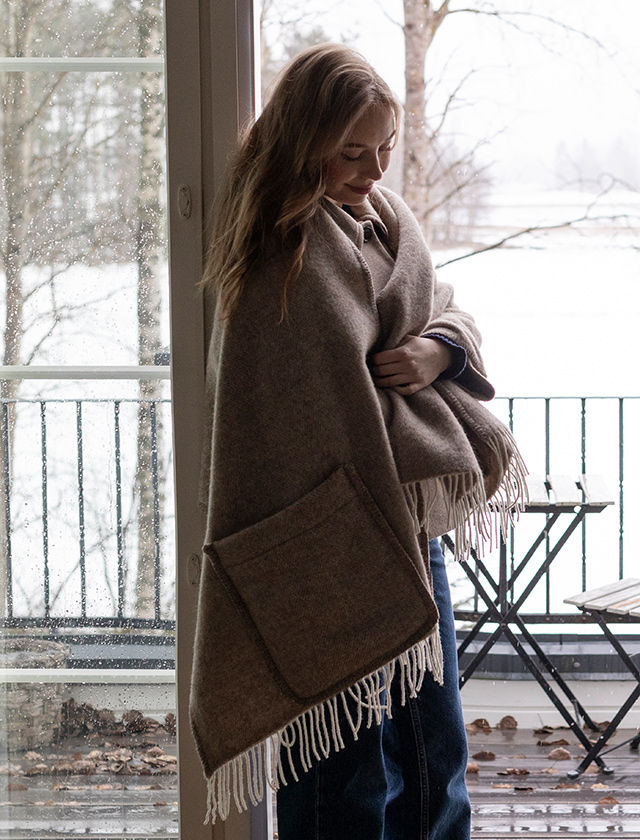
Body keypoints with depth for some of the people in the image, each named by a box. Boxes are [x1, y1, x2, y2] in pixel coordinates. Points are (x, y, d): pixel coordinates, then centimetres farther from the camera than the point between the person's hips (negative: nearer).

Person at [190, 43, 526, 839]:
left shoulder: (385, 218, 8)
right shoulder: (285, 257, -18)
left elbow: (450, 310, 15)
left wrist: (441, 348, -9)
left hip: (409, 527, 9)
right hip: (332, 545, -8)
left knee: (435, 747, 18)